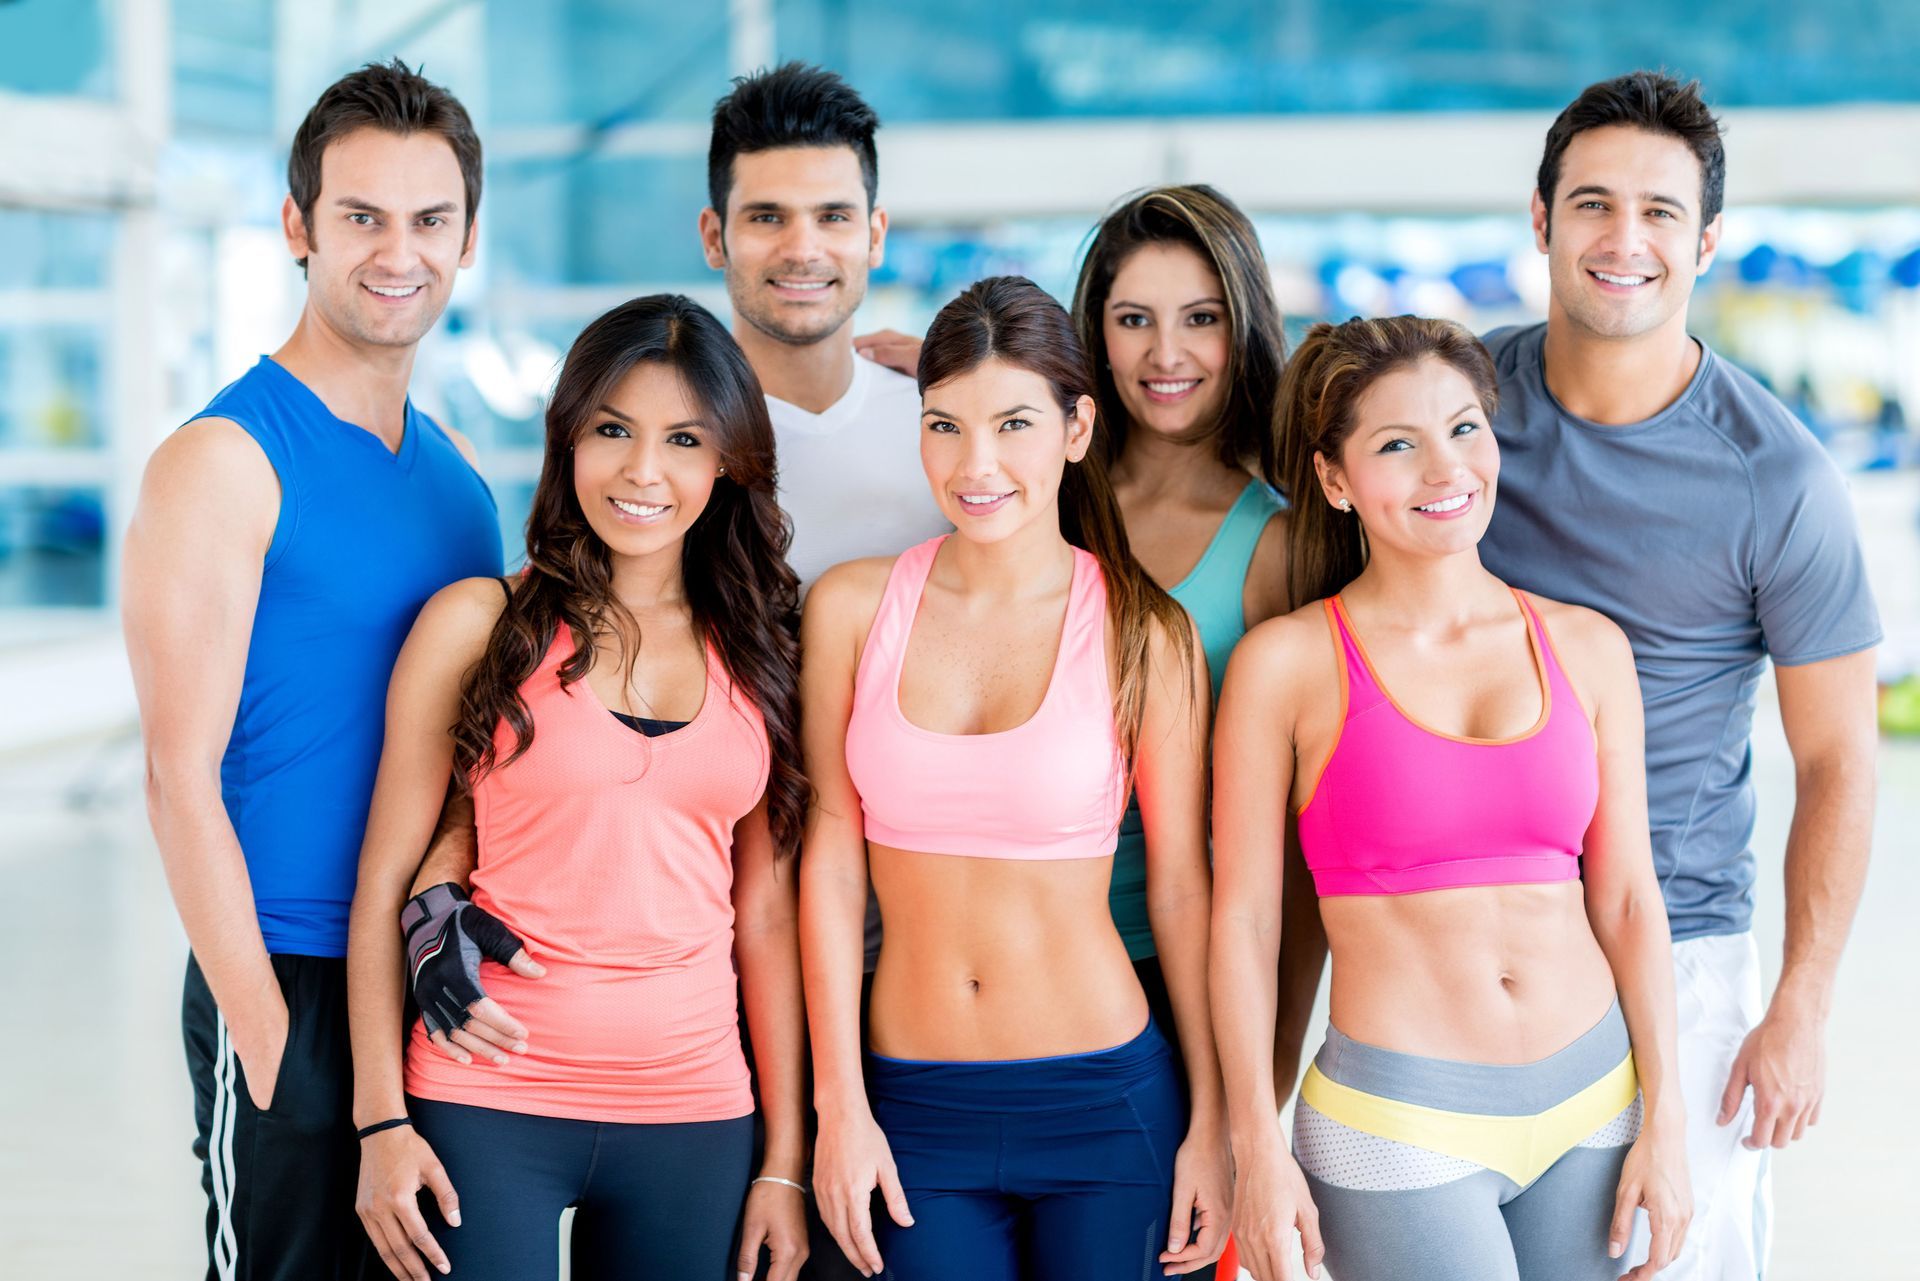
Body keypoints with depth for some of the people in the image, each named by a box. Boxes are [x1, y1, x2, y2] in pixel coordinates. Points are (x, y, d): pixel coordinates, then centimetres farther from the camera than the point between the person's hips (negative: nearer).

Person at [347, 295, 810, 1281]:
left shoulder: (754, 654, 8)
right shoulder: (480, 625, -1)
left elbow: (765, 912, 9)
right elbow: (385, 885, 0)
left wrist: (784, 1160, 6)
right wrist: (382, 1120, -5)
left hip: (694, 1115, 3)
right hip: (490, 1105, -3)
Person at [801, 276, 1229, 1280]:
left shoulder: (1143, 632, -4)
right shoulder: (853, 607, 0)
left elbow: (1182, 885, 0)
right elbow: (831, 861, 1)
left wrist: (1212, 1122, 0)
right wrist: (840, 1106, -1)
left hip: (1103, 1100, -1)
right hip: (916, 1109, 1)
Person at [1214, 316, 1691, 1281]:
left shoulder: (1585, 648, 6)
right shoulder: (1287, 662, -5)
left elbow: (1626, 898, 9)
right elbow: (1243, 918, -3)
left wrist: (1663, 1119, 5)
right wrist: (1257, 1148, -5)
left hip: (1591, 1106, 4)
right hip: (1394, 1125, -4)